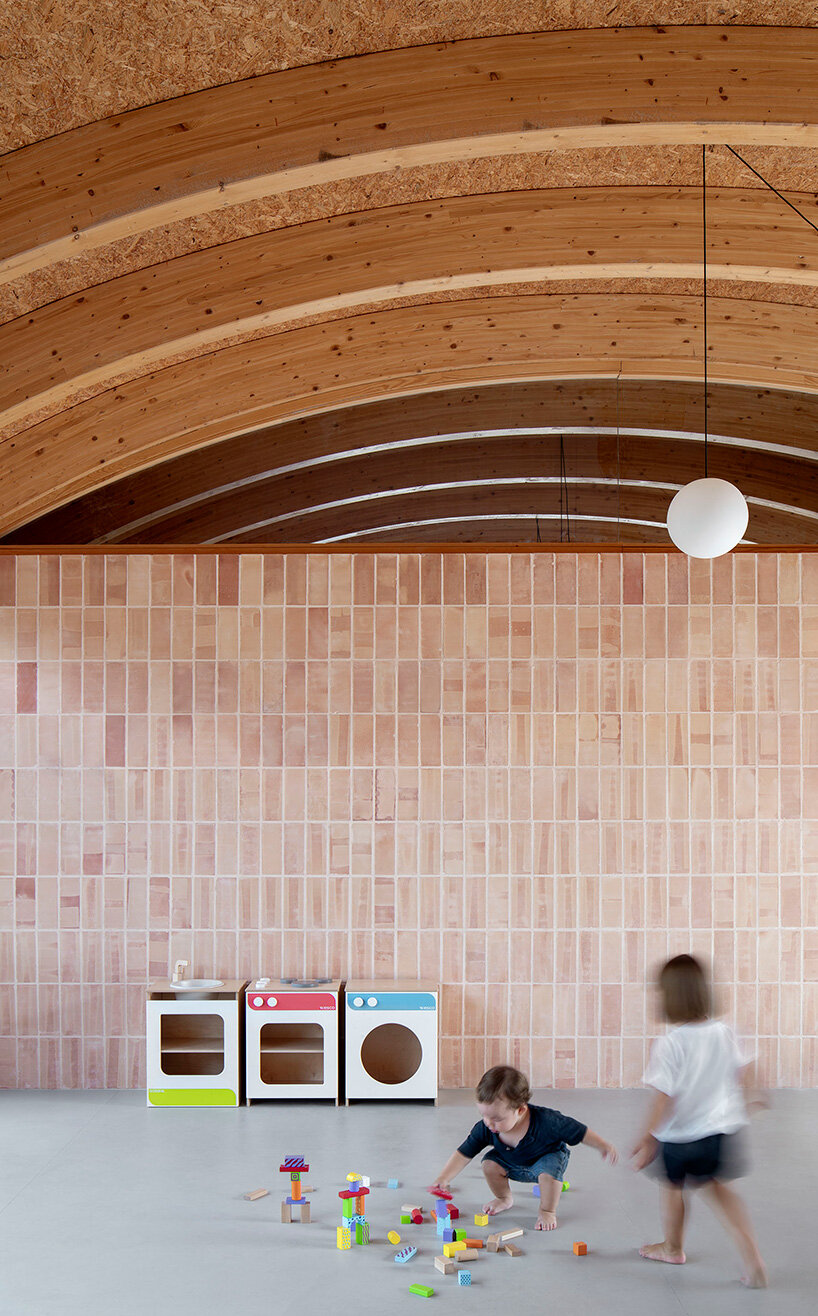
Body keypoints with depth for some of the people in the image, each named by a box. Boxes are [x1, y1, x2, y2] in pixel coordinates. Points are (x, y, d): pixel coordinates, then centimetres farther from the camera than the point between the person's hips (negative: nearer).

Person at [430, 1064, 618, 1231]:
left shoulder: (545, 1121, -40)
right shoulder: (484, 1128, -29)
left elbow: (580, 1132, -27)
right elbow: (463, 1154, -22)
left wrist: (604, 1147, -24)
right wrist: (443, 1179, -32)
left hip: (548, 1155, -4)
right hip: (512, 1162, 4)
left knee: (548, 1172, -33)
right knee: (490, 1164, -18)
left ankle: (547, 1211, -4)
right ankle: (504, 1199, 13)